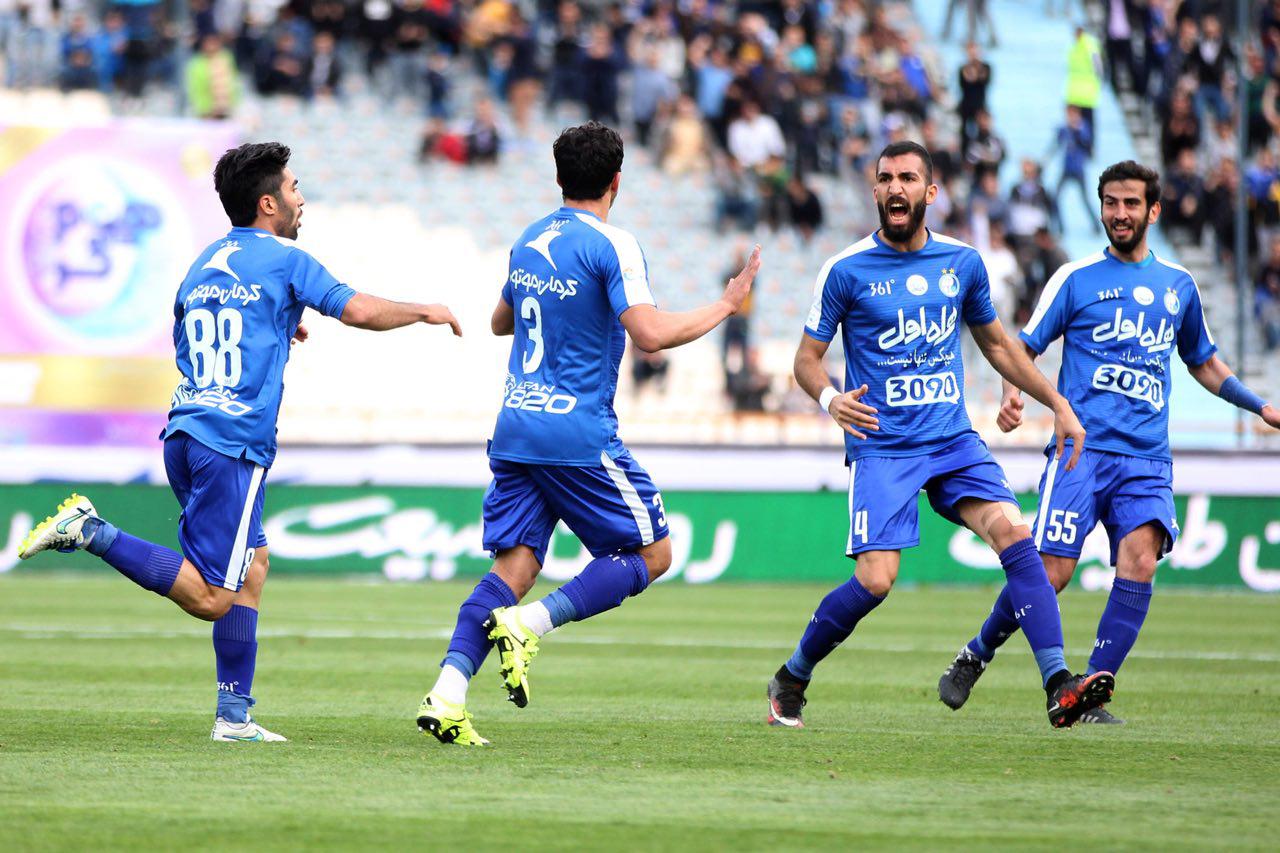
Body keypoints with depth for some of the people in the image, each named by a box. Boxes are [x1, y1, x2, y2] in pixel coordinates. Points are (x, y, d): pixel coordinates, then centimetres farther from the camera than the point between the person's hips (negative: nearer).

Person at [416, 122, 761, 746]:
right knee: (651, 553, 5)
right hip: (579, 436, -7)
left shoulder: (528, 242, 14)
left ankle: (447, 693, -13)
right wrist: (725, 306, -8)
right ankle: (529, 624, -14)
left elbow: (501, 321, 30)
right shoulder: (611, 246, -10)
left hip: (515, 429, 7)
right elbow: (649, 334, -20)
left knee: (513, 567, 5)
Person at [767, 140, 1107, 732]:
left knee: (1013, 533, -18)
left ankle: (1059, 687, -21)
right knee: (876, 579, -15)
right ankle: (791, 679, 9)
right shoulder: (847, 271, -4)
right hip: (880, 447, -3)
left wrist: (1058, 405, 18)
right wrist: (830, 399, -20)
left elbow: (996, 344, 22)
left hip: (953, 440, 3)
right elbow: (807, 357, 2)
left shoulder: (963, 262, 7)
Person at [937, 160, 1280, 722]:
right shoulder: (1076, 278, 5)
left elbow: (1203, 363, 31)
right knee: (1050, 573, -11)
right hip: (1082, 448, -3)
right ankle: (976, 656, 16)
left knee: (1140, 561, -20)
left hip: (1148, 459, 3)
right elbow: (1024, 347, 5)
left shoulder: (1178, 285, 16)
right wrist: (1012, 394, -15)